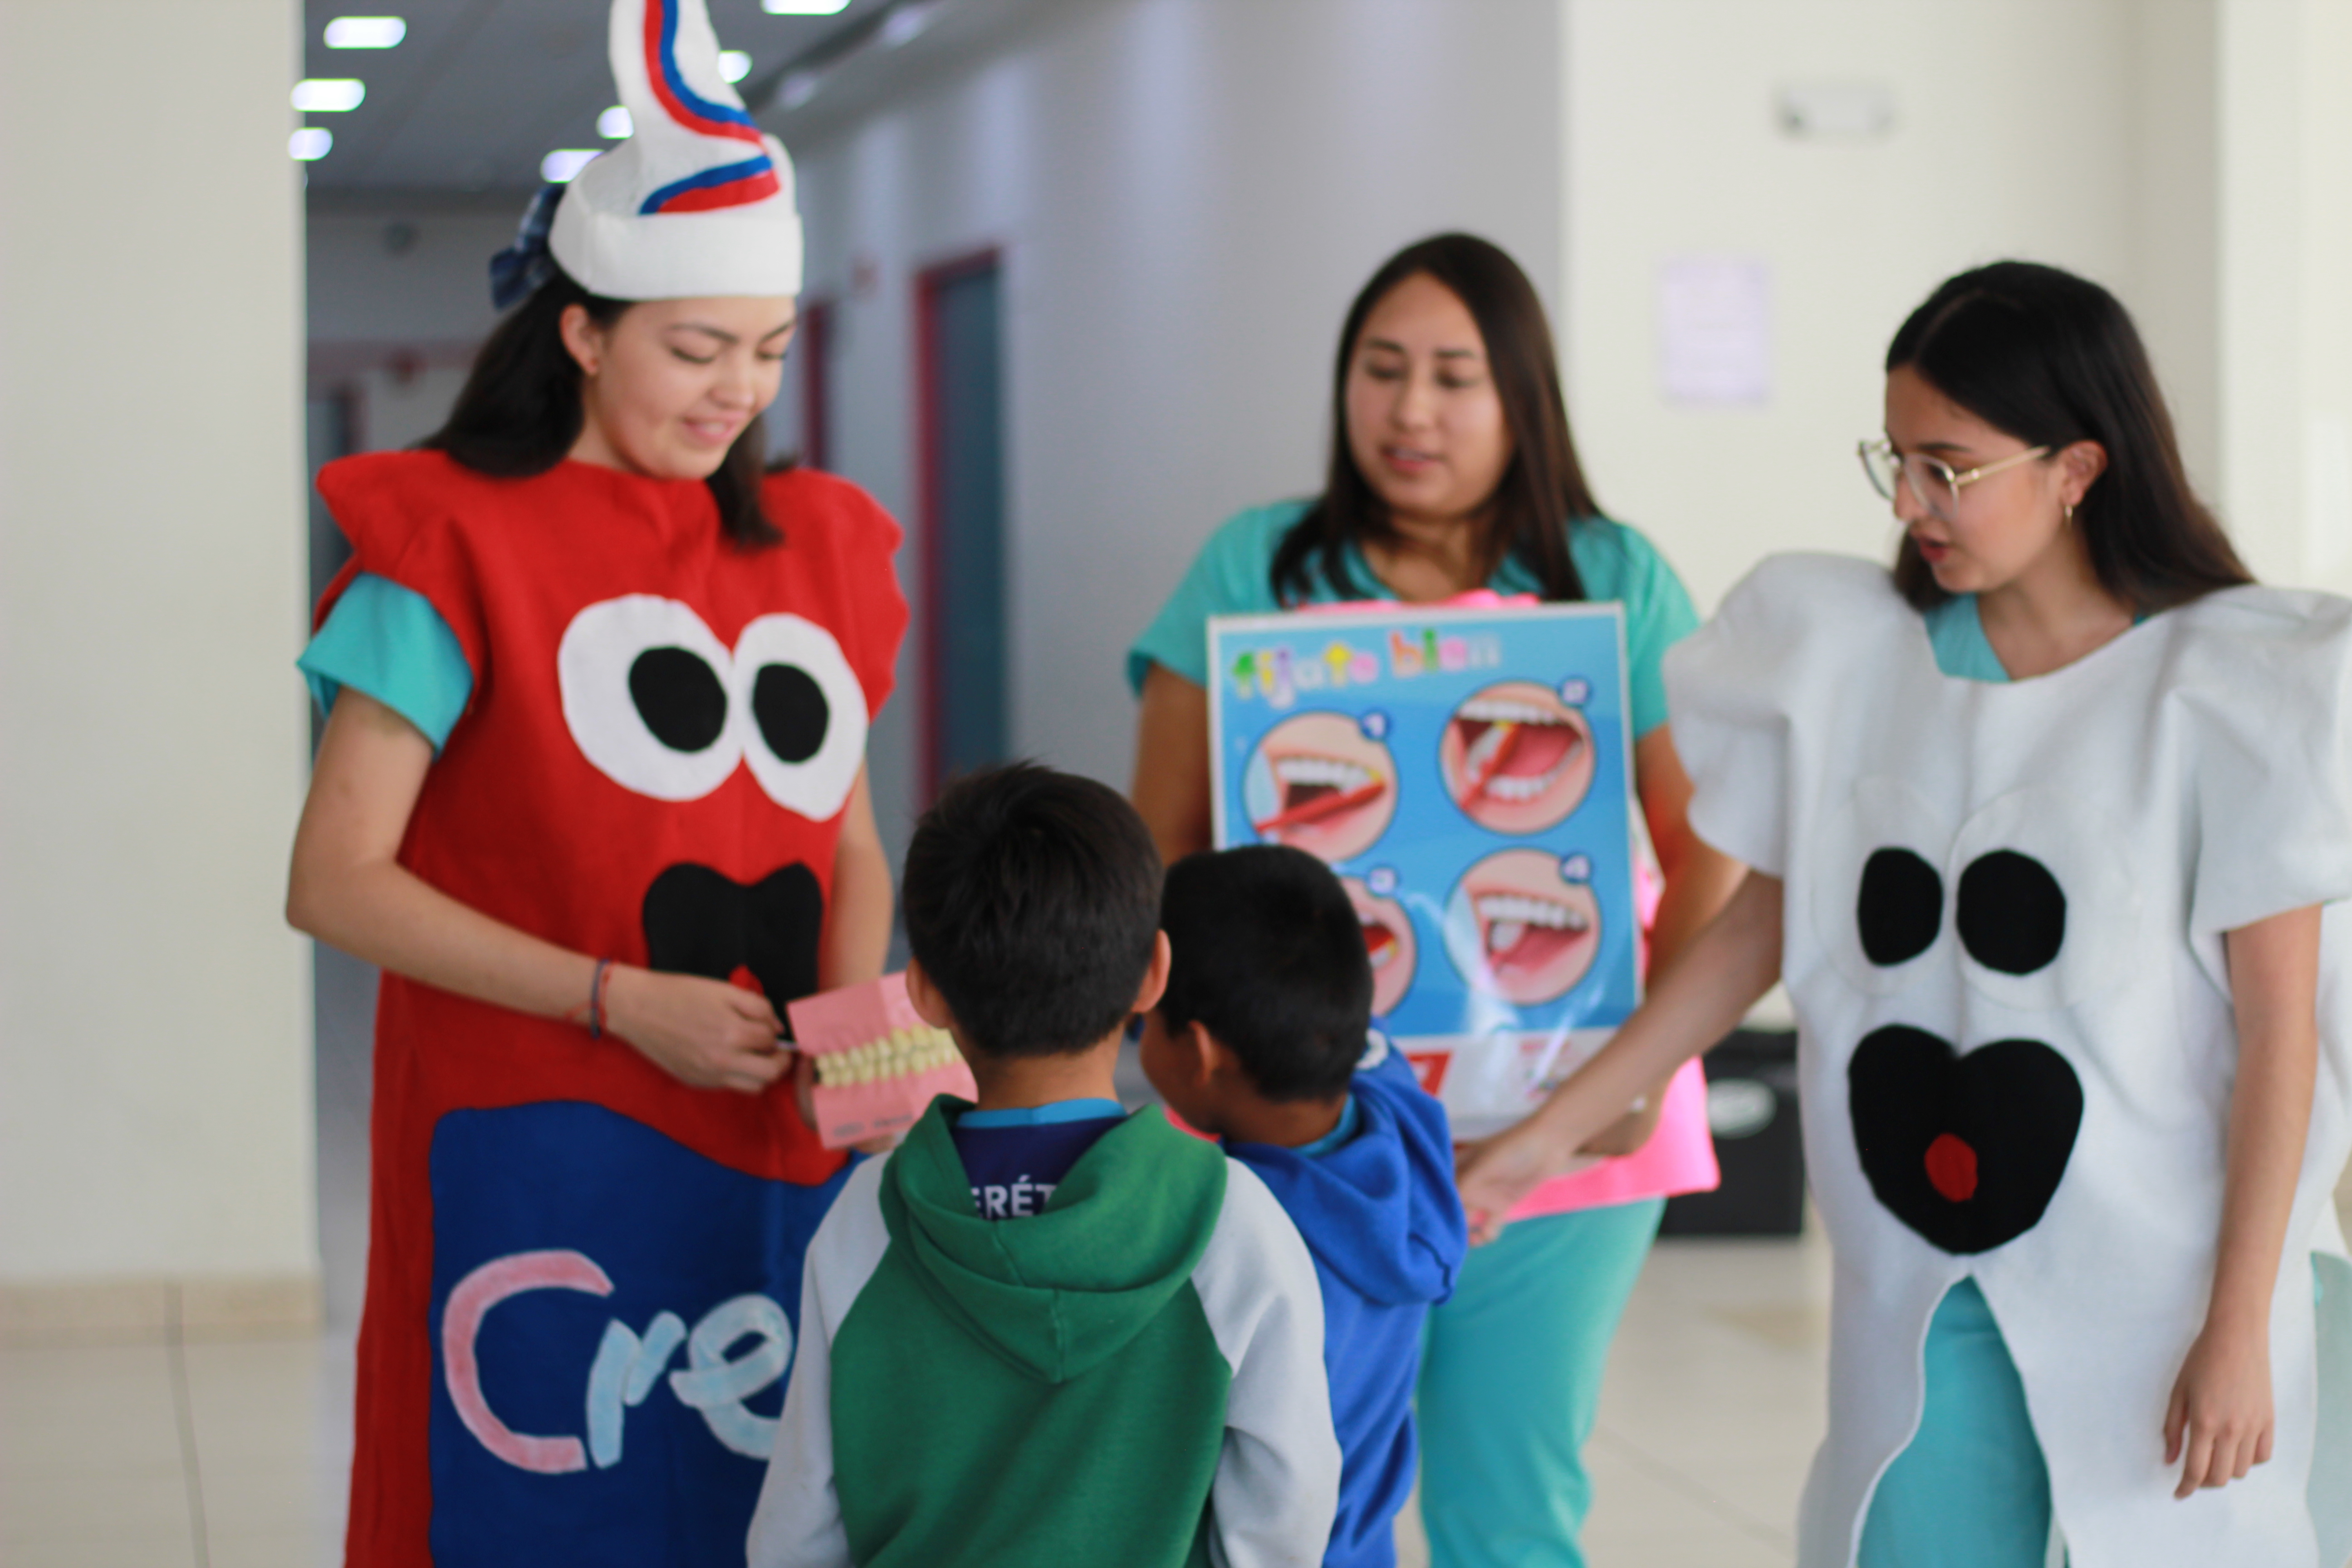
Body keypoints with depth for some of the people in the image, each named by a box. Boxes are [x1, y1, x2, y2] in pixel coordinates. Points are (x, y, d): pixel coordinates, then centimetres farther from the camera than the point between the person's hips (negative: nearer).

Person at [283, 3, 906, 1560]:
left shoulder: (813, 553, 12)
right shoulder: (458, 548, -5)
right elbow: (335, 880, -10)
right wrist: (615, 999, -16)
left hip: (775, 1153, 5)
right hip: (544, 1154, -5)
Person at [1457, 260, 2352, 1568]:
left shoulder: (2225, 689, -8)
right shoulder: (1850, 659, 4)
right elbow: (1761, 926, 13)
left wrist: (2238, 1327, -11)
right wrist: (1546, 1138, 11)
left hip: (2165, 1295, -3)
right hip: (1931, 1301, 3)